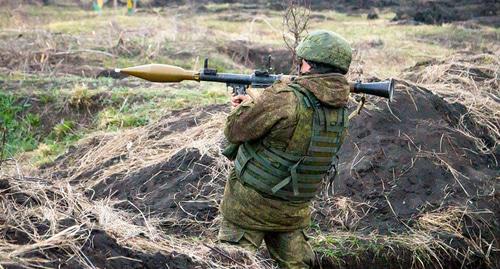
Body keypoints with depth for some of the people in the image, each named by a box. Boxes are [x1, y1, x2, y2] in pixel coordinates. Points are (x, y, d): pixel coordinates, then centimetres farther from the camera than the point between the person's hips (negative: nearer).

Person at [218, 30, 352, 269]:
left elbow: (235, 131, -15)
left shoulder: (286, 99, -25)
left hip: (252, 203, -6)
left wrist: (251, 102, 2)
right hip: (295, 209, 6)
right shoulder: (341, 109, -1)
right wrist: (261, 102, 13)